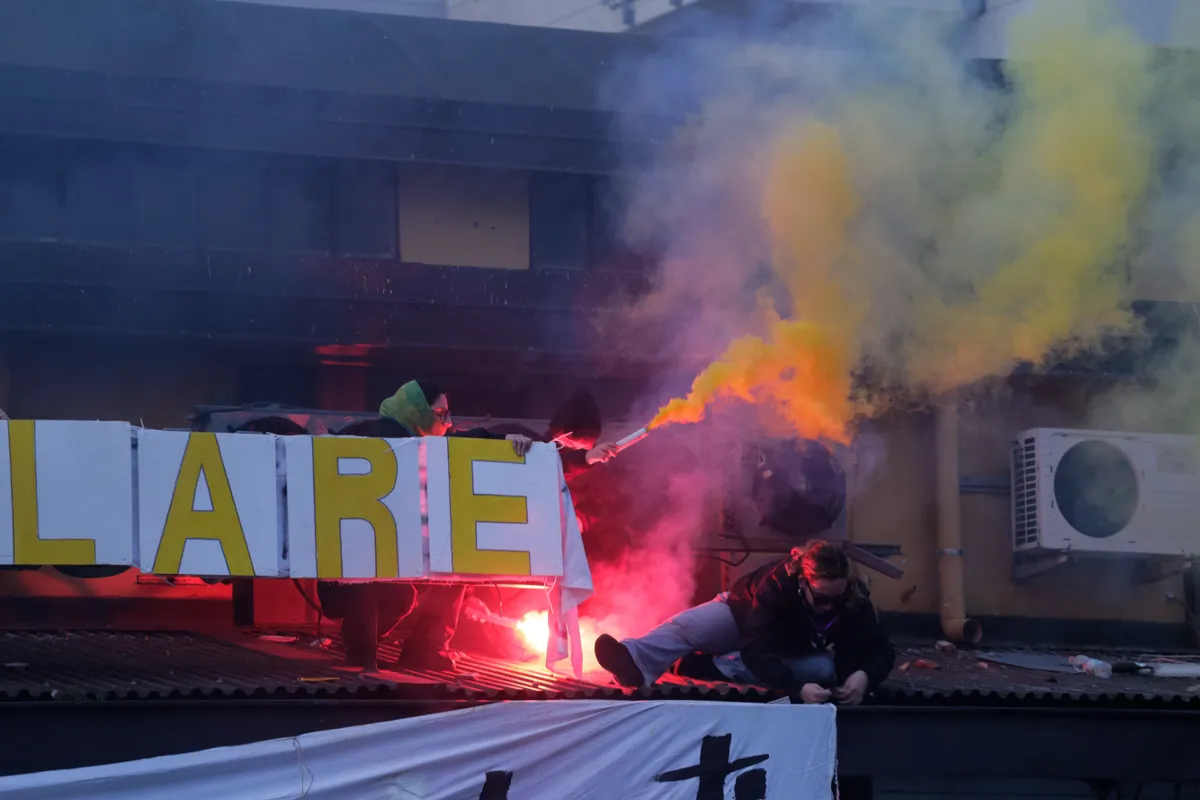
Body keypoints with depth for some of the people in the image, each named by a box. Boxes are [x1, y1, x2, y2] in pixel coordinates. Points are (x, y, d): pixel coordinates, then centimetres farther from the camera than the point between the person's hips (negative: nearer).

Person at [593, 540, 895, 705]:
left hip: (794, 651, 2)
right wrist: (797, 688, -61)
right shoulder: (777, 583, -39)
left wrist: (863, 675, -52)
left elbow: (881, 650, -27)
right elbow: (757, 650, -46)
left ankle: (711, 666, -34)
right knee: (687, 626, -28)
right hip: (744, 617, -2)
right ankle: (635, 663, -60)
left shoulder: (854, 598, -31)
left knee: (827, 667, -31)